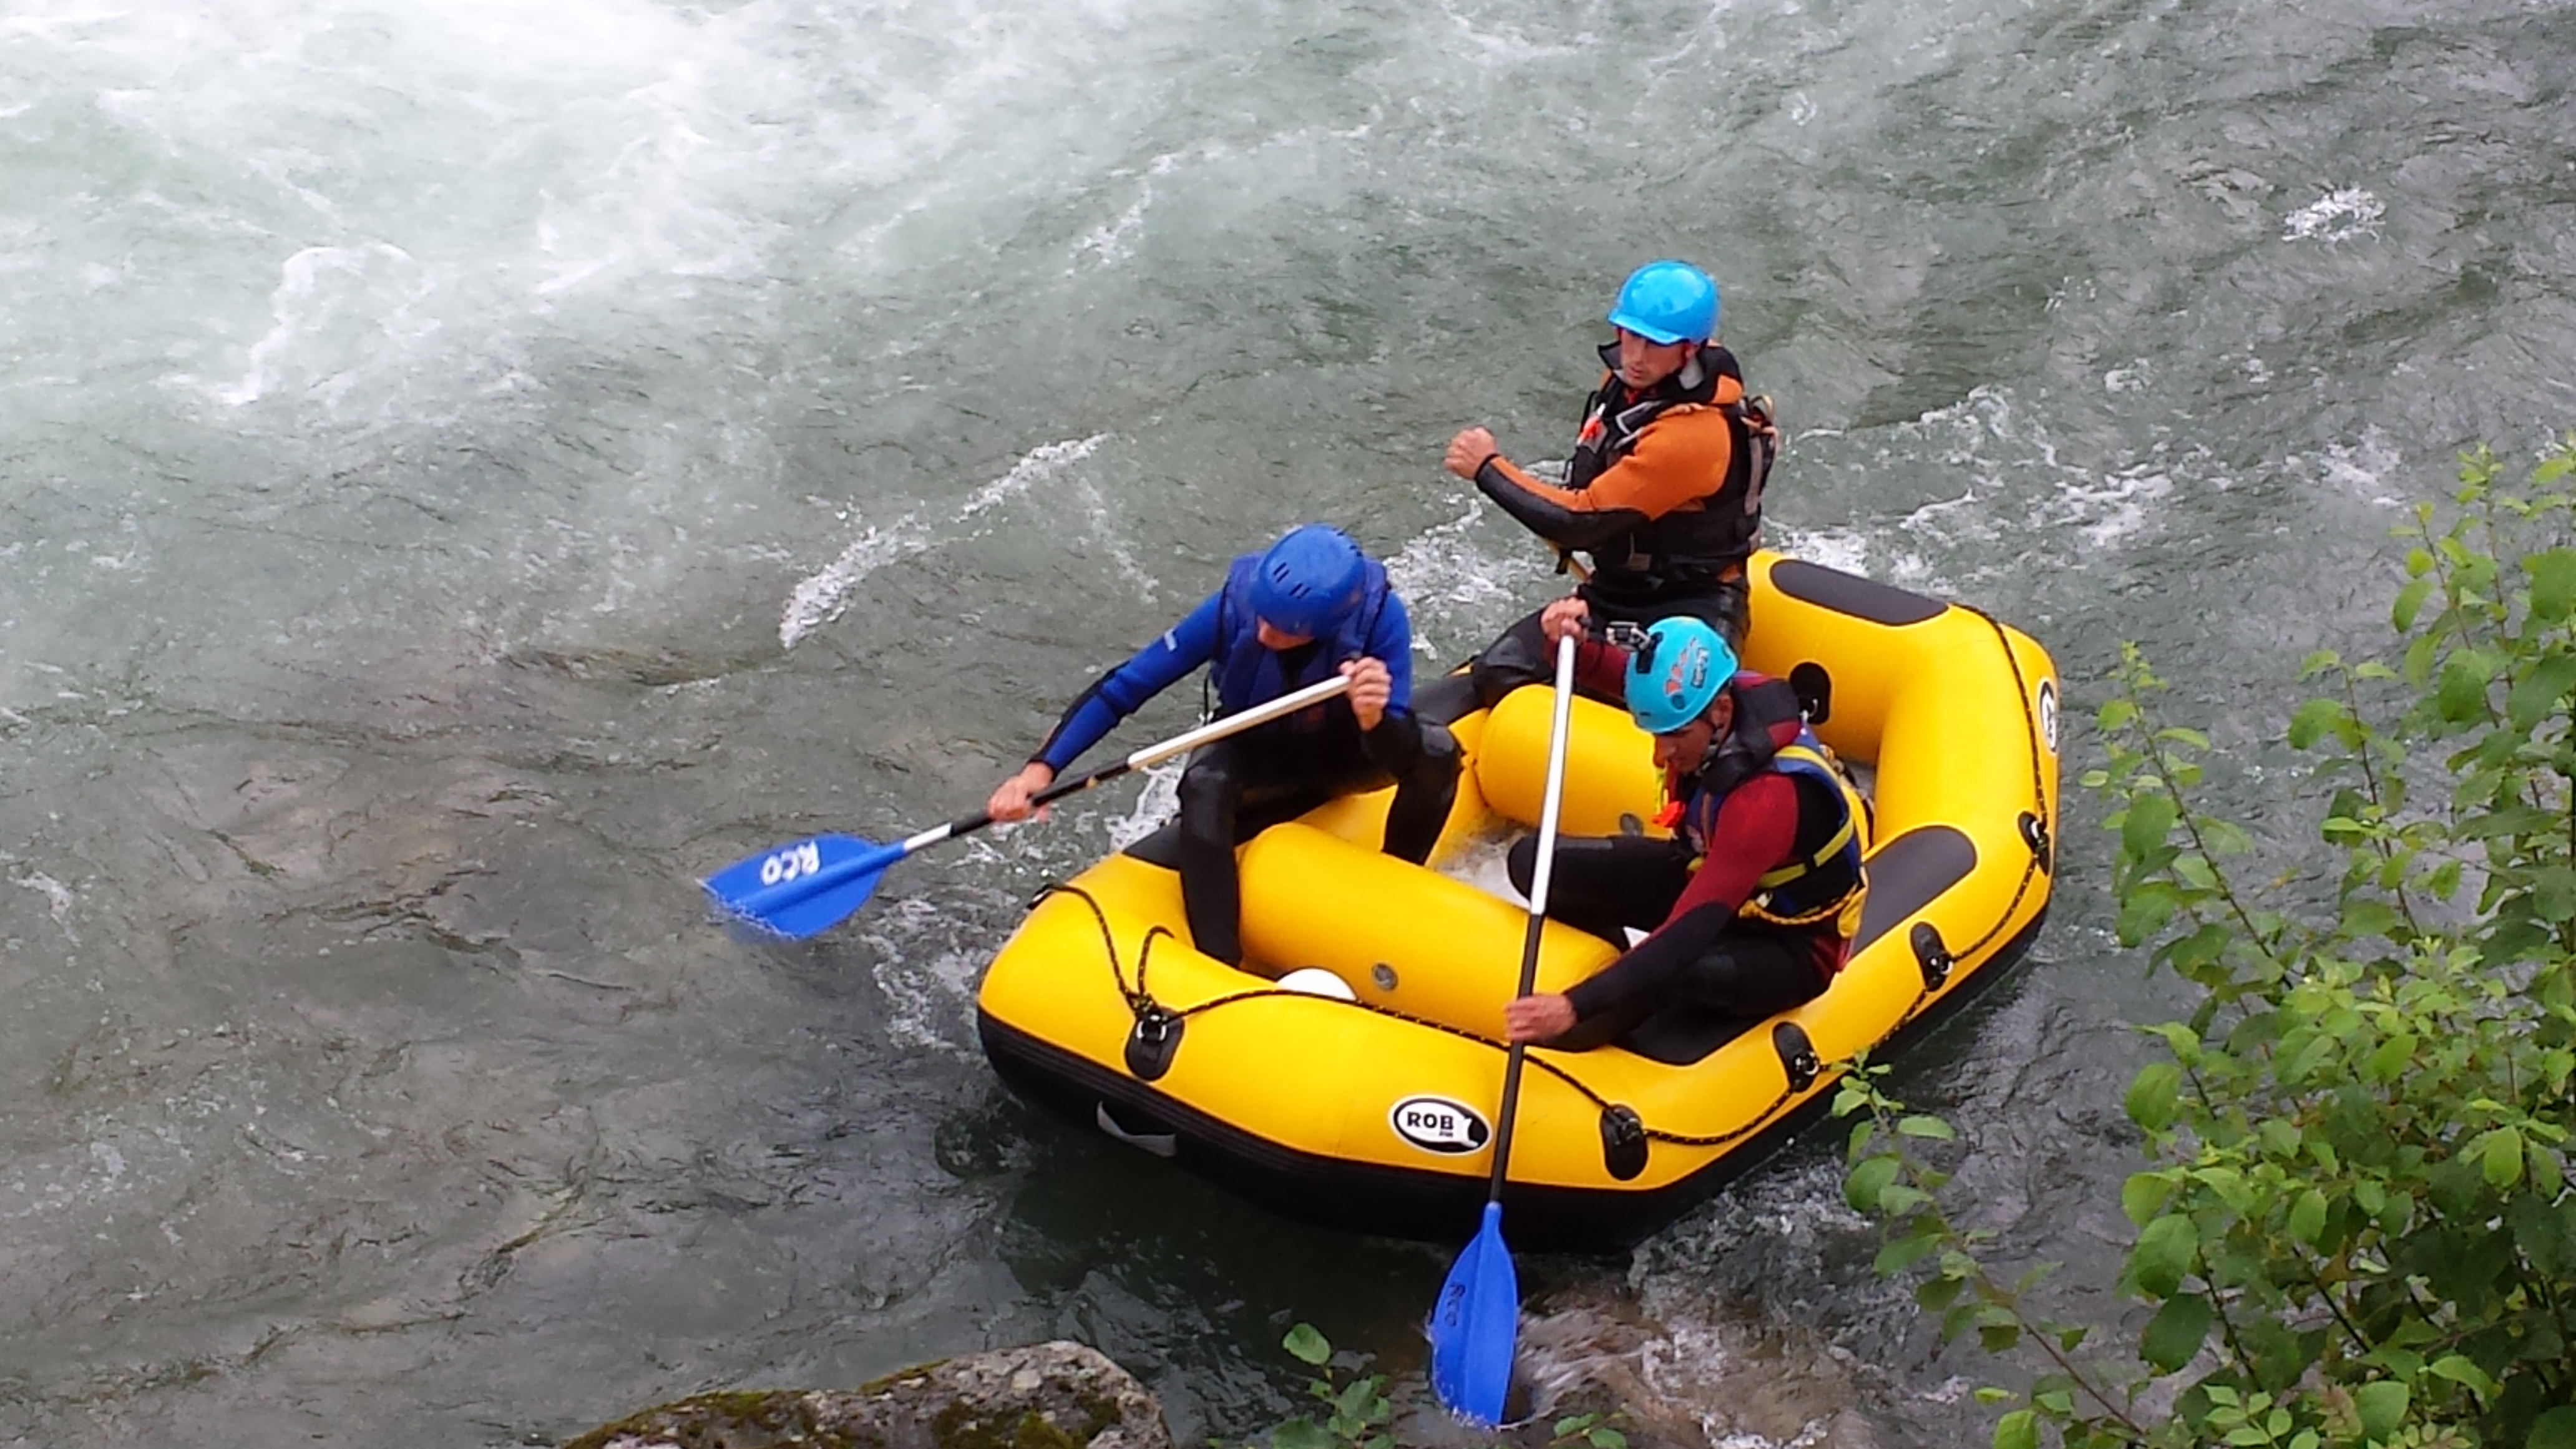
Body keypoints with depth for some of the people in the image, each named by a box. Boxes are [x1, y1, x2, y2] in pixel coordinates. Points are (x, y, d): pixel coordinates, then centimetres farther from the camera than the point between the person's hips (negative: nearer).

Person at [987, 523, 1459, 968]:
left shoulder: (1379, 613, -30)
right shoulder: (1235, 605, -29)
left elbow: (1399, 759, -32)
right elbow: (1122, 688, -25)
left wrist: (1375, 720, -55)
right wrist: (1042, 766, -35)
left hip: (1344, 754, 1)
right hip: (1257, 757, -1)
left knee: (1436, 751, -29)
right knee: (1205, 786, -34)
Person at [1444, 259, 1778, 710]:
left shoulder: (1692, 434, -28)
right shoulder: (1630, 378, -1)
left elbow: (1579, 522, -24)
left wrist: (1488, 468, -13)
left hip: (1689, 609, -7)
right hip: (1612, 593, 7)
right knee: (1499, 677, -15)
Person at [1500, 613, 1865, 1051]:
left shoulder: (1771, 797, -38)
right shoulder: (1695, 701, -19)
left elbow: (1692, 931, -42)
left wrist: (1576, 1007, -49)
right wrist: (1573, 642, -31)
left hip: (1788, 951, -7)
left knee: (1667, 975, -40)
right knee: (1535, 863, -9)